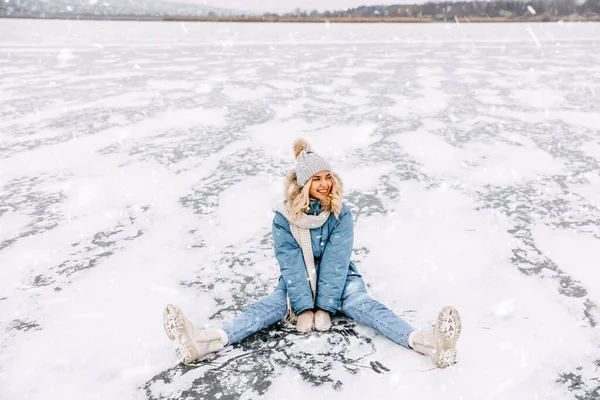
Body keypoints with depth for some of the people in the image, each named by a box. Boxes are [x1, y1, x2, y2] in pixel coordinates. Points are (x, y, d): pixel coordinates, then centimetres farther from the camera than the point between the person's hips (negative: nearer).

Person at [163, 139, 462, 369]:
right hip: (299, 283, 0)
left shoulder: (341, 214, -12)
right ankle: (207, 341, -46)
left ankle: (425, 342, -50)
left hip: (338, 281, 0)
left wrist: (325, 307, -25)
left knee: (363, 304, -27)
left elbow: (335, 263, -19)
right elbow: (291, 264, -18)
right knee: (270, 305, -24)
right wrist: (304, 307, -26)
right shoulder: (285, 217, -11)